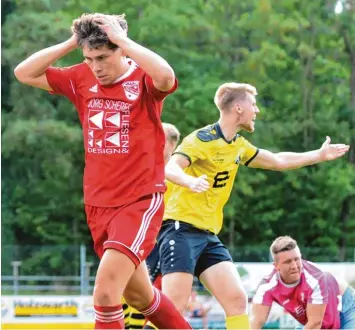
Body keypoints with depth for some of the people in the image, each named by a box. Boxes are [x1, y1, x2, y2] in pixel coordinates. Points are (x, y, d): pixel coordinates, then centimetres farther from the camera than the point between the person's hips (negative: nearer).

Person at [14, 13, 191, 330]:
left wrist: (123, 40, -25)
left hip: (140, 202, -7)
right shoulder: (82, 78, 3)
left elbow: (166, 75, -35)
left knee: (105, 293, -19)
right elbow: (24, 73, 4)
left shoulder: (144, 79, -11)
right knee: (138, 295, 18)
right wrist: (70, 43, -6)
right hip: (98, 205, 7)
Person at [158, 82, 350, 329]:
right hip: (181, 228, -8)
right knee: (174, 307, -18)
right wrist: (191, 181, -51)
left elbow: (277, 161, 32)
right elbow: (171, 168, -29)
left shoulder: (238, 146, 16)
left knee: (236, 300, -4)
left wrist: (320, 155, 34)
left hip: (208, 235, 8)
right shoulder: (202, 140, -12)